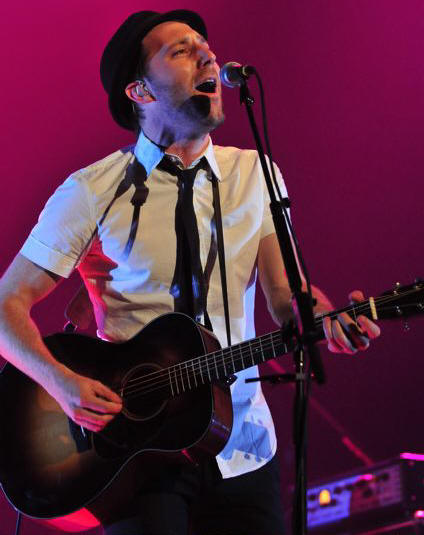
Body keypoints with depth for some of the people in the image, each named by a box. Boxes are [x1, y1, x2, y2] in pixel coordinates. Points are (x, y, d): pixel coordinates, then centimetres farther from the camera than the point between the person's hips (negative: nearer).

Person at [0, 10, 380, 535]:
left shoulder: (255, 175, 5)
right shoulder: (93, 192, -6)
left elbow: (284, 293, 7)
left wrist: (329, 319, -15)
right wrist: (62, 382, -21)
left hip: (241, 447, 4)